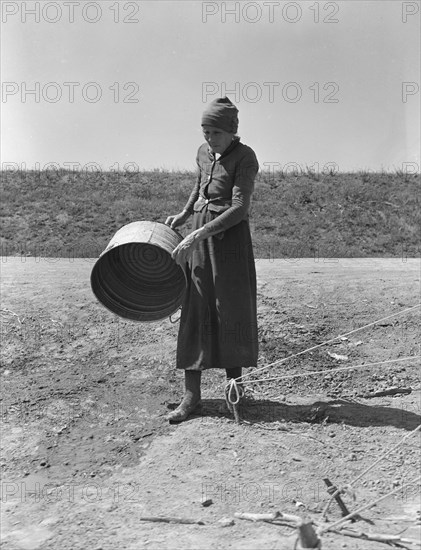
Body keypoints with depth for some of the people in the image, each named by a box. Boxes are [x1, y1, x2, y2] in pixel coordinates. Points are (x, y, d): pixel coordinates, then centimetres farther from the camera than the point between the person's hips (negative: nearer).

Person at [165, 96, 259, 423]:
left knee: (233, 312, 3)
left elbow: (240, 207, -21)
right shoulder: (204, 153, 8)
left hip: (230, 237, -5)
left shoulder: (245, 157, -12)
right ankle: (192, 396, 5)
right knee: (195, 313, 1)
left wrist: (197, 236, -27)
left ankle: (235, 384, 22)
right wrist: (185, 214, 15)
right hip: (198, 238, 6)